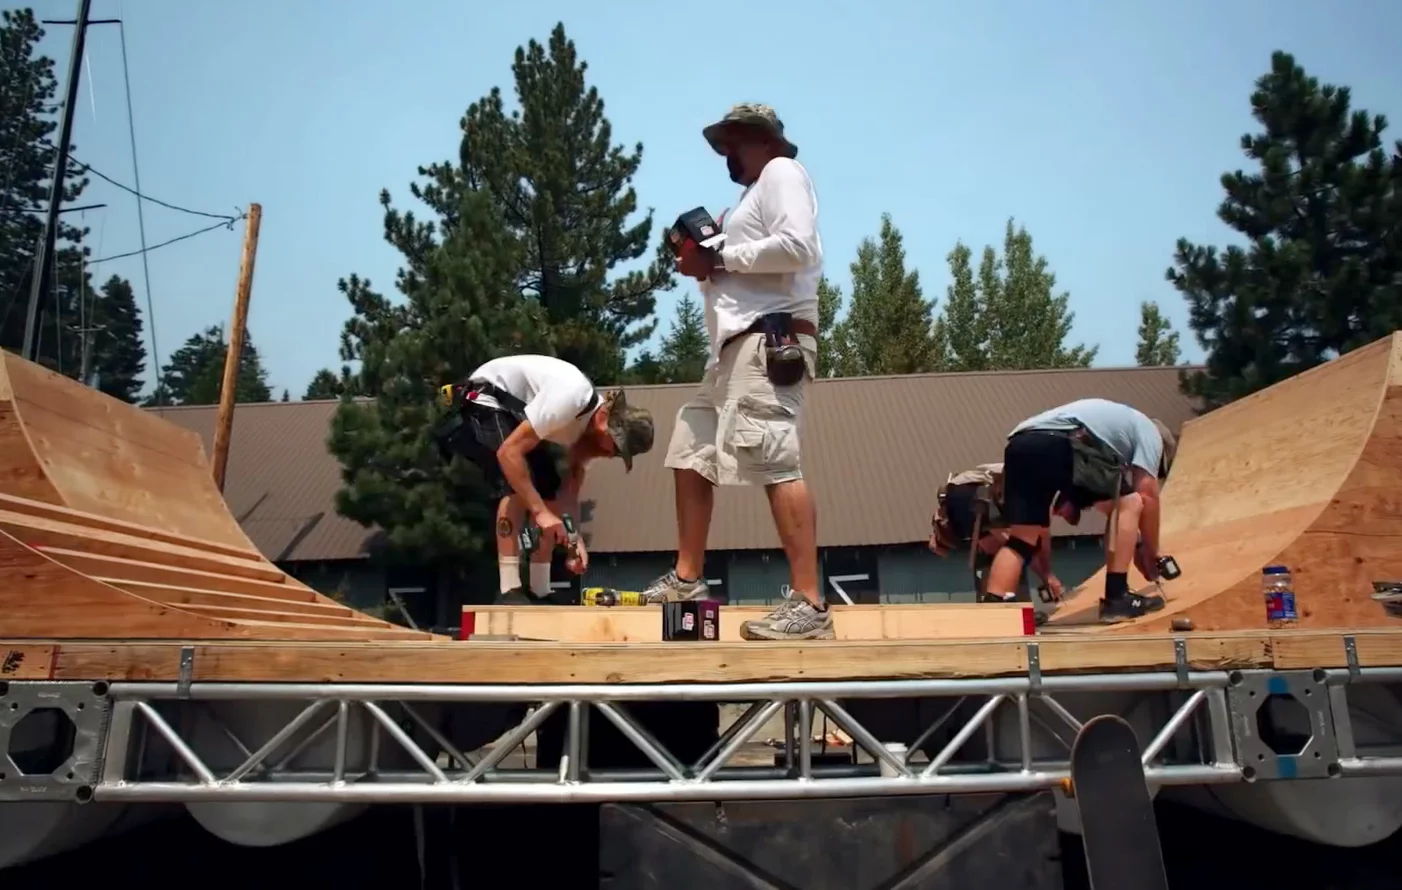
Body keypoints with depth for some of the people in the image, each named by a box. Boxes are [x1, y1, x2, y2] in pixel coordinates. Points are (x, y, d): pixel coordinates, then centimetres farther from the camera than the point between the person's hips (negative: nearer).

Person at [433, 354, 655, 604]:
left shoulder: (592, 430, -6)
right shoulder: (571, 399, -34)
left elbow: (569, 491, -3)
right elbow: (508, 452, -35)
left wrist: (575, 539, -17)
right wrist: (540, 511, -36)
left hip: (515, 412, 9)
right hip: (484, 398, -9)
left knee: (550, 491, 0)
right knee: (517, 485, -25)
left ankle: (539, 591, 5)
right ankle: (510, 591, -22)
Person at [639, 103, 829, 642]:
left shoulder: (781, 172, 1)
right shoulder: (755, 192, 28)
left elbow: (797, 247, -17)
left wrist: (719, 259, -9)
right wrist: (707, 261, 7)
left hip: (771, 340, -11)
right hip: (737, 344, 11)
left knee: (775, 463, -19)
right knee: (690, 454, 12)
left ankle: (810, 606, -19)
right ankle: (687, 580, 19)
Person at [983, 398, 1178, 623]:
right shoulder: (1149, 431, 27)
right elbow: (1148, 494, 16)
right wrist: (1153, 555, 27)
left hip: (1019, 446, 7)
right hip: (1061, 444, -7)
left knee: (1020, 542, 10)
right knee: (1129, 504, 11)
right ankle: (1116, 598, 7)